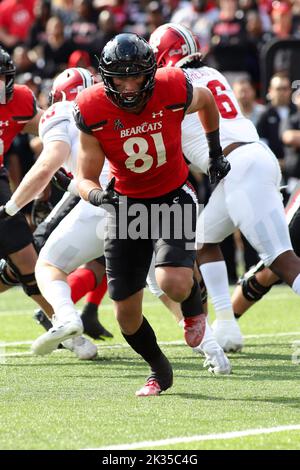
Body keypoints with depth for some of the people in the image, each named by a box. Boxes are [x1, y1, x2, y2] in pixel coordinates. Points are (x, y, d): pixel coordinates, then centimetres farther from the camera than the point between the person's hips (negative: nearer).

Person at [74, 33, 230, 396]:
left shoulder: (173, 92, -20)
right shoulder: (94, 111, -18)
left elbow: (206, 101, 6)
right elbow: (85, 178, -11)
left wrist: (215, 154, 15)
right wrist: (99, 196, -33)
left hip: (172, 198, -2)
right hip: (126, 203, 2)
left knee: (173, 283, -28)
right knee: (127, 315, 1)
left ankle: (193, 306, 12)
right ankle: (159, 370, 31)